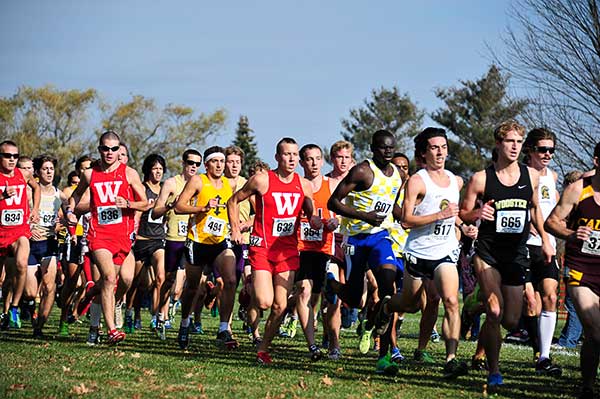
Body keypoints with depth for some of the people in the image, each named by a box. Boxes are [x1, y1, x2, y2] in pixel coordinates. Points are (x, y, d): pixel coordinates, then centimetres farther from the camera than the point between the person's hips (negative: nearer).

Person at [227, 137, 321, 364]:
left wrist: (318, 222, -7)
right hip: (262, 247, -4)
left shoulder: (304, 185, 6)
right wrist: (235, 230, -2)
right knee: (264, 303, -15)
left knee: (280, 306, -1)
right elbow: (233, 201, 6)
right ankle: (252, 286, 21)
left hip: (288, 250, 4)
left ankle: (263, 349, 14)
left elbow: (311, 215, 16)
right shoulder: (262, 180, -5)